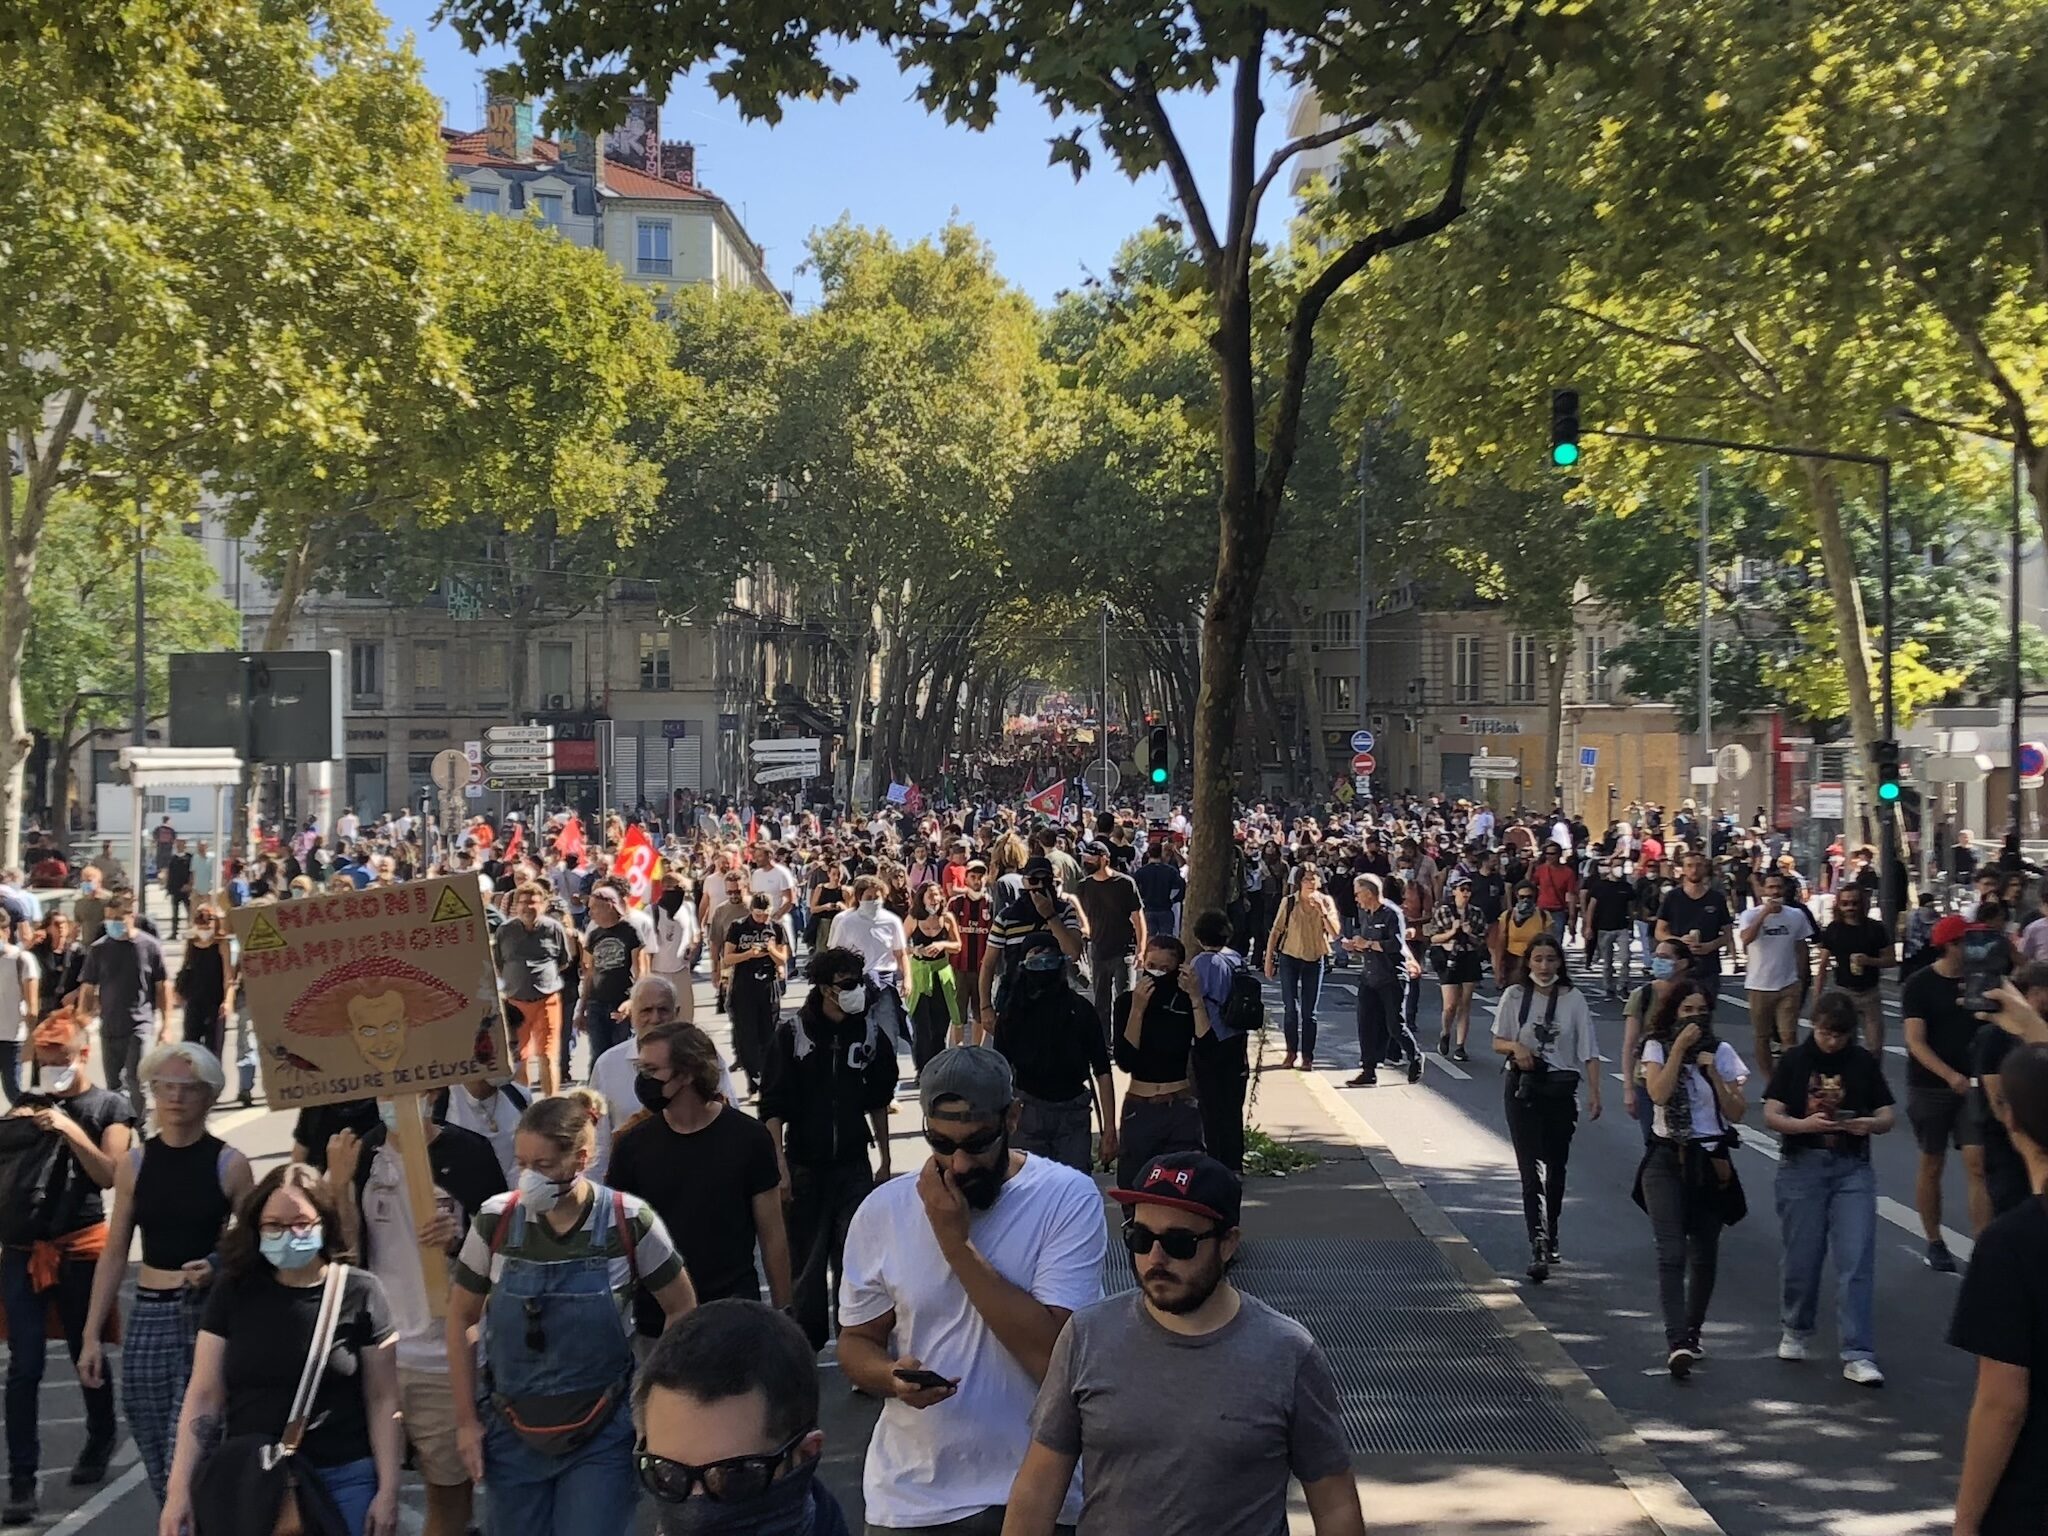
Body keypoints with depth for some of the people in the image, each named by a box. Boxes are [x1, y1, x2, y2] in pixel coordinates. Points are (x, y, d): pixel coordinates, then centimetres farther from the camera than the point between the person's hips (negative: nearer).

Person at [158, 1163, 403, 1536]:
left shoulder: (359, 1293, -6)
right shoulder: (233, 1292, 1)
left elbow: (383, 1401, -3)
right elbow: (203, 1395, 2)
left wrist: (388, 1491, -6)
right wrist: (179, 1488, -4)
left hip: (343, 1481, -2)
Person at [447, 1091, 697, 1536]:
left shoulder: (630, 1221, -14)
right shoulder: (496, 1220, -9)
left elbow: (681, 1309, -1)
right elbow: (460, 1319, 3)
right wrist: (466, 1420, 2)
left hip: (600, 1435, -2)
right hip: (512, 1431, 2)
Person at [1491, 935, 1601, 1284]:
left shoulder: (1573, 999, -1)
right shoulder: (1515, 996, -1)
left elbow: (1588, 1051, -1)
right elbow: (1498, 1042, 6)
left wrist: (1594, 1092, -8)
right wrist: (1516, 1047, -16)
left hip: (1561, 1088, 1)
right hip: (1522, 1087, -1)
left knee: (1556, 1169, 11)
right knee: (1532, 1168, -10)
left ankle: (1549, 1242, 29)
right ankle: (1538, 1247, -16)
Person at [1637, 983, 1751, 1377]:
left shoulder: (1721, 1052, 4)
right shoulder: (1657, 1047, 1)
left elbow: (1736, 1112, -2)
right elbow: (1658, 1093, -18)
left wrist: (1712, 1072, -12)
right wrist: (1680, 1047, -17)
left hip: (1711, 1161, 2)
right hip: (1667, 1160, -2)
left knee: (1704, 1255, 10)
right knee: (1671, 1253, -14)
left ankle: (1691, 1333, 27)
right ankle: (1677, 1342, -22)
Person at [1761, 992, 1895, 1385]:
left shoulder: (1864, 1063, 4)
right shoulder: (1795, 1060, 0)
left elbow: (1887, 1117, 6)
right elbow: (1771, 1116, -3)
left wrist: (1869, 1124, -17)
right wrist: (1805, 1124, -22)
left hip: (1853, 1168, 1)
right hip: (1802, 1165, 0)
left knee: (1856, 1261, -6)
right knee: (1801, 1257, 7)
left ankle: (1858, 1356, -5)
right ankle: (1796, 1331, 32)